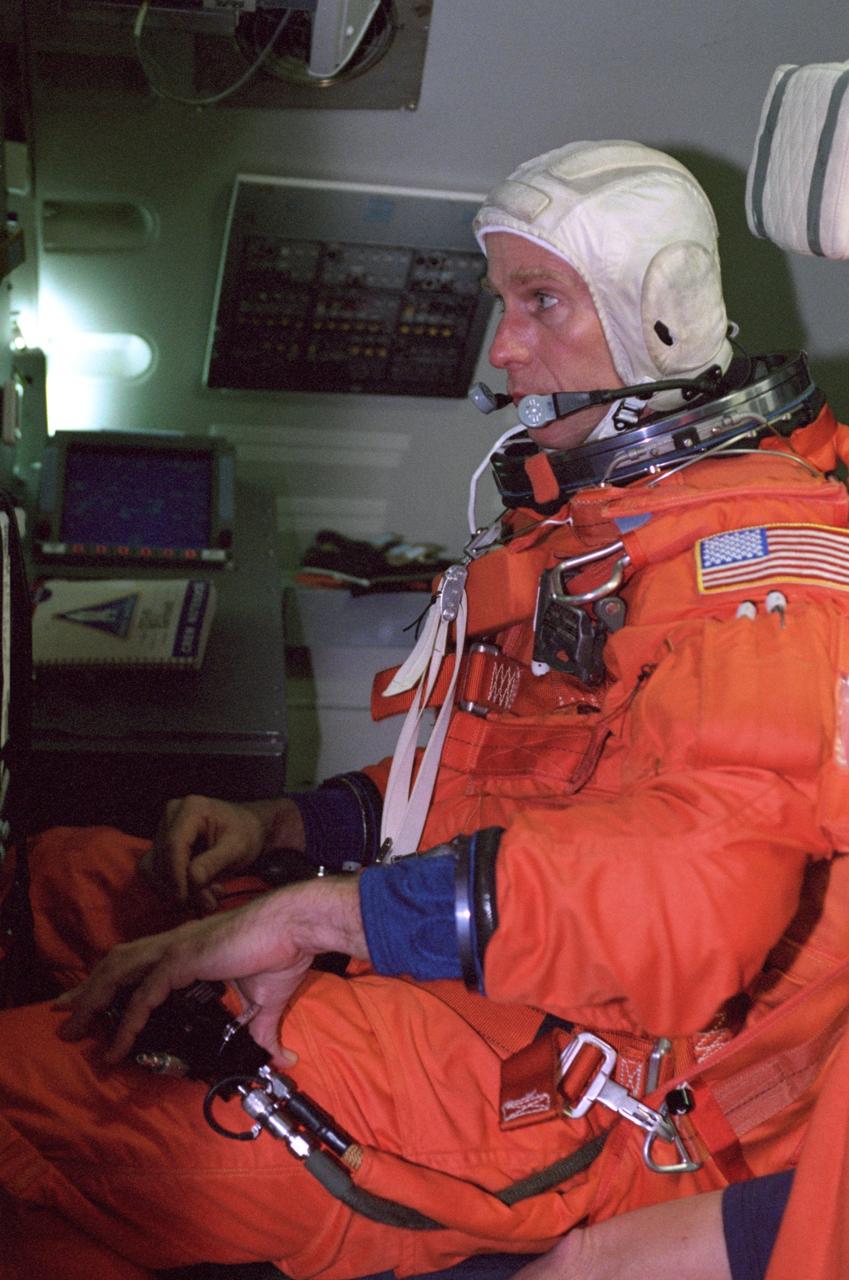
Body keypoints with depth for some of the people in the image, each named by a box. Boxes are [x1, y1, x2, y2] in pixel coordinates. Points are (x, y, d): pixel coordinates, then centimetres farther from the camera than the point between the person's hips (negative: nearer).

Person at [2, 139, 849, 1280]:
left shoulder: (756, 545, -16)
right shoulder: (585, 518, 17)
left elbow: (697, 883, -31)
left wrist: (318, 910, -28)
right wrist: (286, 828, 10)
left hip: (553, 1081, -10)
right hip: (470, 985, 10)